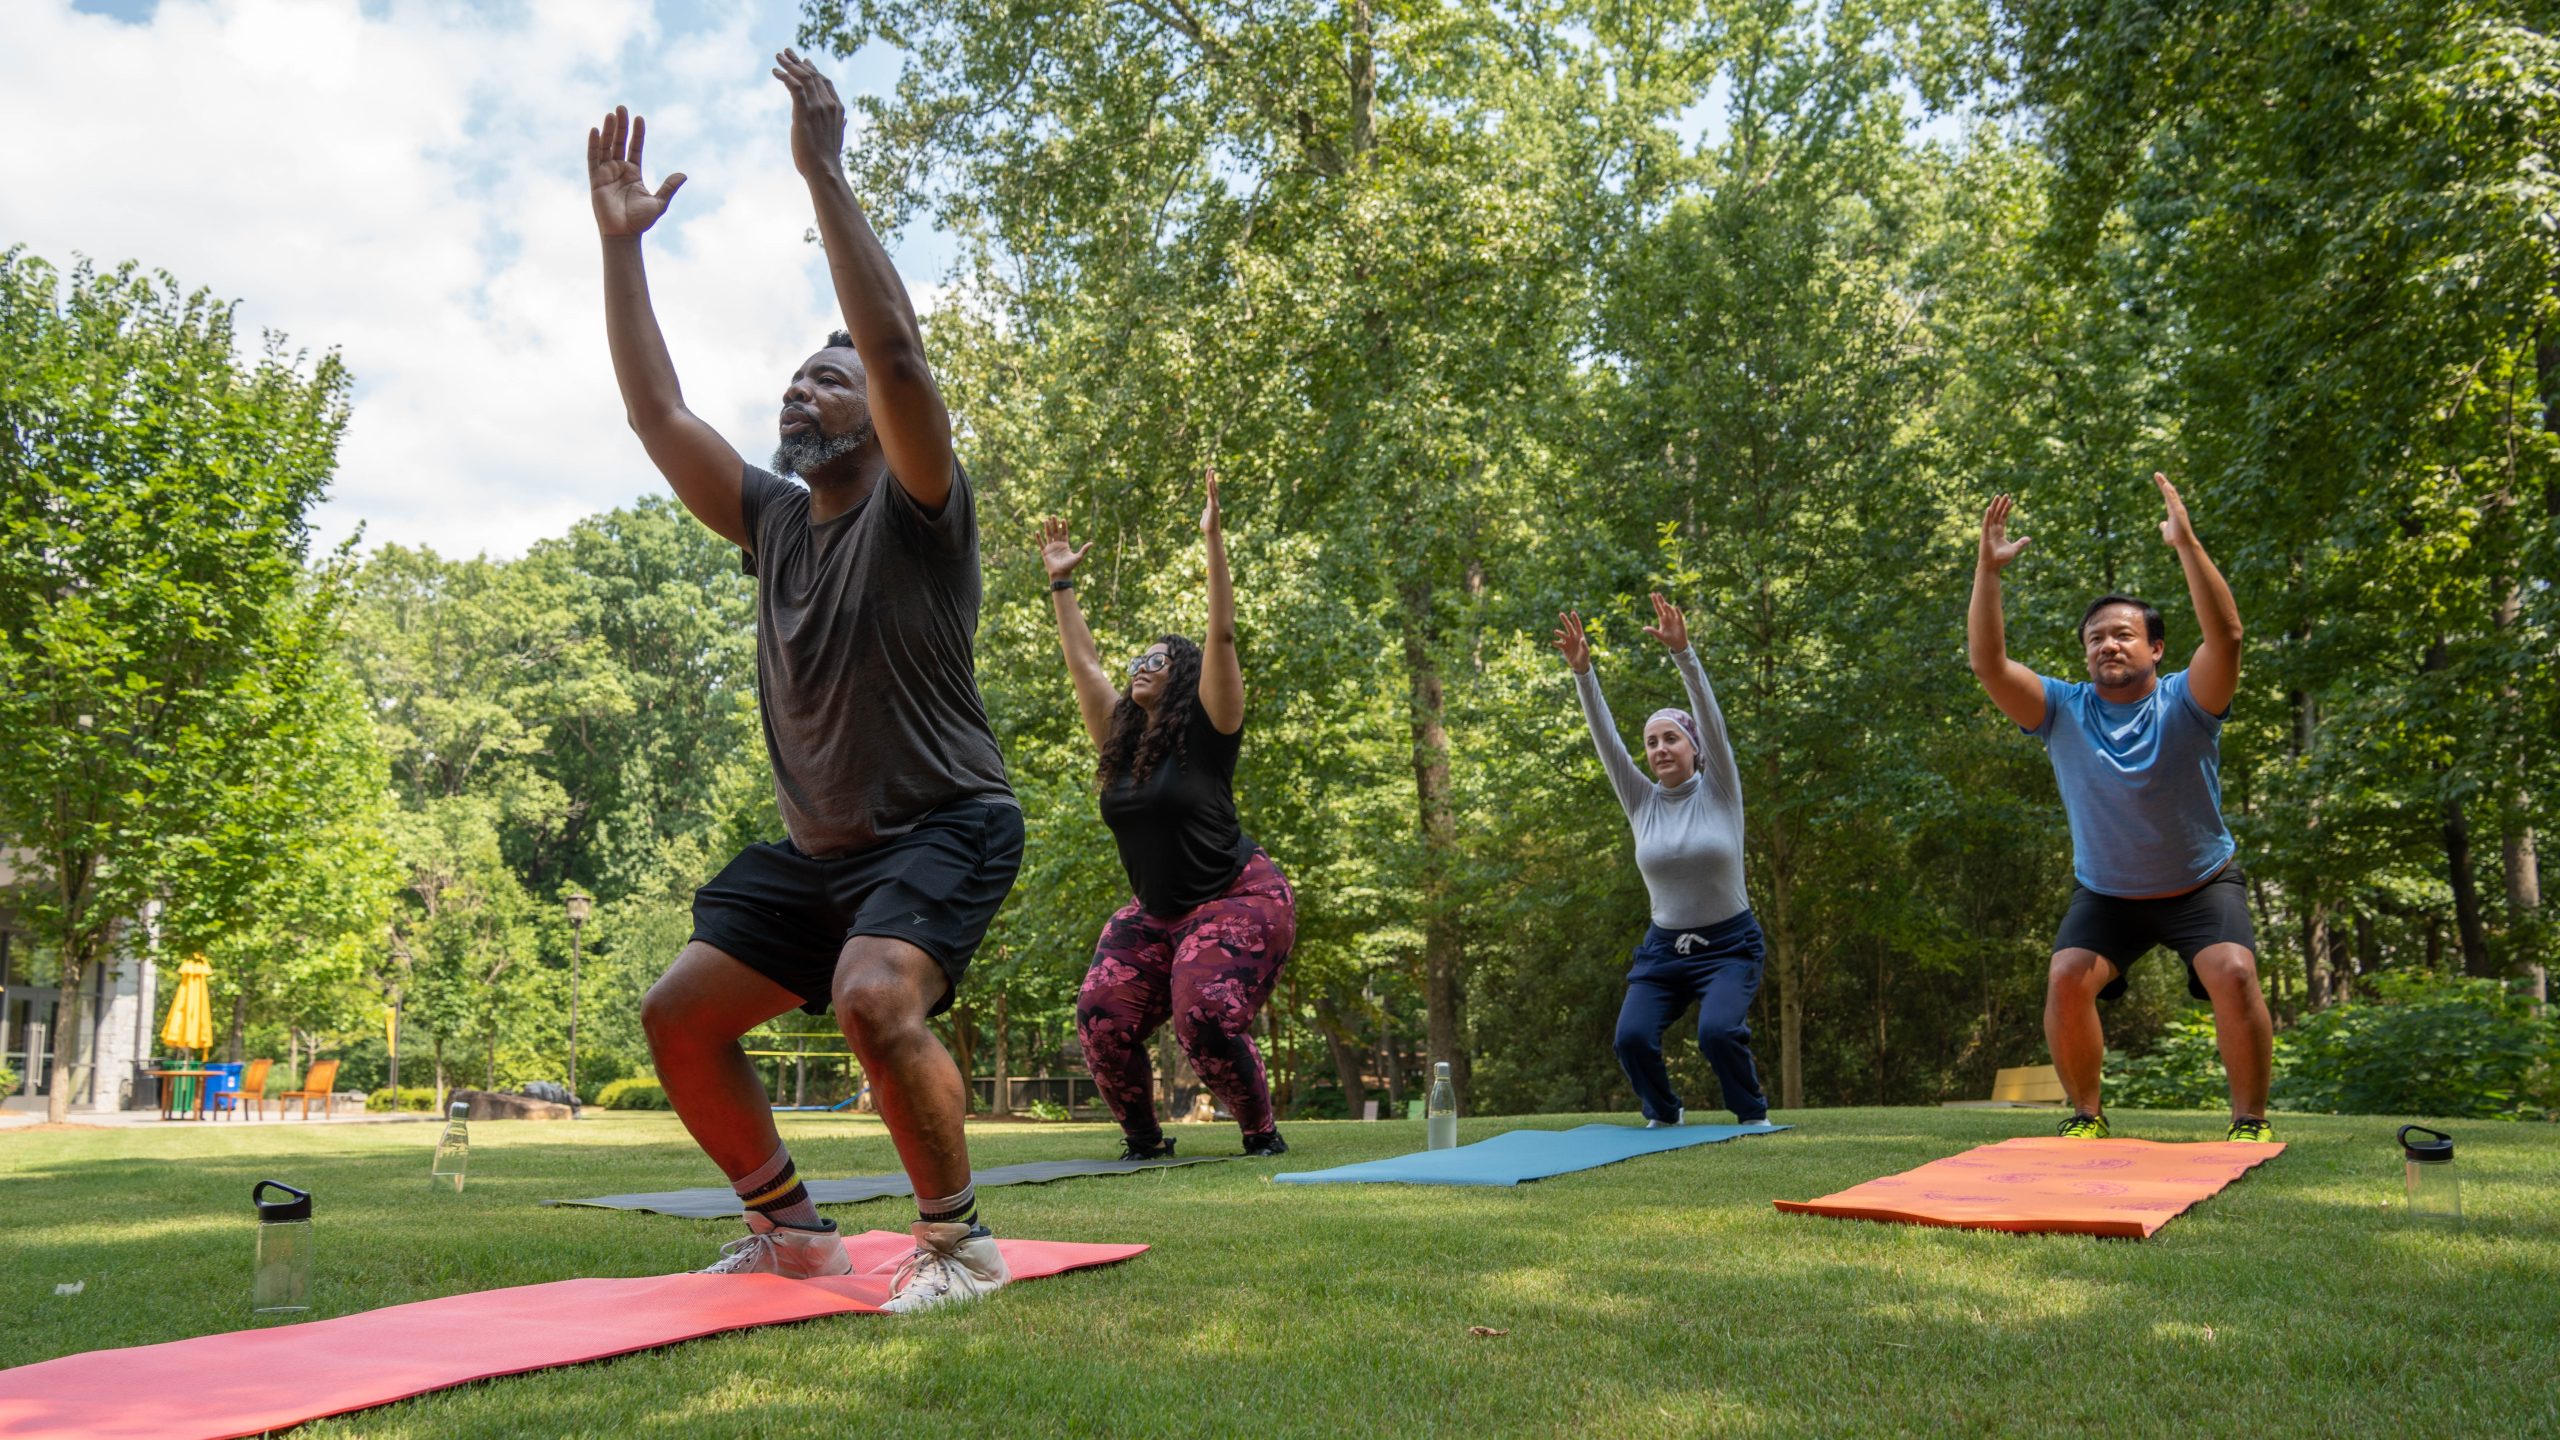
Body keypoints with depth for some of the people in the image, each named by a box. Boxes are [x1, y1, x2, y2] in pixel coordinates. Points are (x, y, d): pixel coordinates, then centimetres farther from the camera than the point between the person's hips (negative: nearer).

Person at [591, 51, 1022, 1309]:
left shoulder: (916, 511, -9)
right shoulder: (774, 520, 11)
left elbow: (896, 349, -25)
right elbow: (657, 414, 8)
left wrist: (825, 173, -25)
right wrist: (620, 245, 5)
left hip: (943, 826, -8)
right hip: (817, 843, 8)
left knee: (873, 1000, -32)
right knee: (678, 1015, 4)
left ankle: (958, 1238, -12)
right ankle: (789, 1226, 20)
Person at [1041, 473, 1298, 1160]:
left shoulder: (1206, 732, -9)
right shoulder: (1120, 742, 6)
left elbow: (1222, 637, -17)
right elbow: (1081, 661, 13)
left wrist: (1213, 542, -20)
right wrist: (1061, 582, 16)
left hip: (1237, 899, -6)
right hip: (1155, 912, 6)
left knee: (1206, 1019, -23)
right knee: (1102, 1016, -12)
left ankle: (1263, 1132, 0)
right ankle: (1144, 1140, 7)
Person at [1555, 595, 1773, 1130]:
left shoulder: (1720, 791, -5)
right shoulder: (1642, 802, 2)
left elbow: (1712, 719, -19)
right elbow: (1605, 740, -8)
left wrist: (1682, 652, -32)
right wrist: (1582, 670, -20)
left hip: (1729, 945, -3)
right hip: (1663, 947, 3)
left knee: (1718, 1031, -28)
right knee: (1632, 1036, -19)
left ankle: (1753, 1113, 1)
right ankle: (1664, 1113, 11)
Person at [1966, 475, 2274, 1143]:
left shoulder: (2185, 703, -15)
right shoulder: (2063, 710, -9)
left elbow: (2226, 636, -34)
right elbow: (1988, 664, -22)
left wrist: (2187, 545, -41)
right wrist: (1987, 570, -30)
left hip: (2201, 883, -2)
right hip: (2105, 892, 2)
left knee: (2233, 974, -25)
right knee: (2067, 978, -20)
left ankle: (2251, 1120, -5)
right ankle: (2086, 1114, 0)